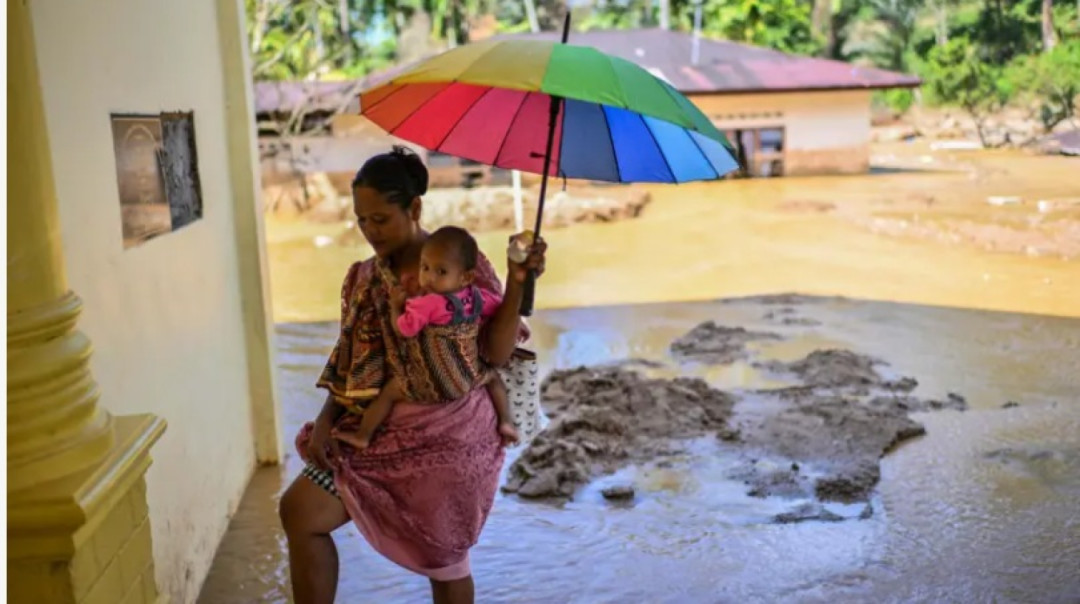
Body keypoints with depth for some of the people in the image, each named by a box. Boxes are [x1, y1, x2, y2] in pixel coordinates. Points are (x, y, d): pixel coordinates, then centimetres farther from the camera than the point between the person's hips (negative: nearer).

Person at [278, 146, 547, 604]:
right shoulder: (362, 278, 7)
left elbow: (496, 353, -14)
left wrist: (516, 286, -26)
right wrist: (326, 420, -5)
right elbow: (346, 363, 10)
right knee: (298, 511, -7)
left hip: (448, 433, -5)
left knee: (444, 557, 9)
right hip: (380, 430, 5)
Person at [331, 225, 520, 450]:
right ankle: (506, 421, 18)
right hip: (471, 377, 5)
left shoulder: (425, 304, -24)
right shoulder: (477, 296, -6)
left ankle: (362, 436, 20)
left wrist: (395, 305, -2)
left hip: (434, 385, -5)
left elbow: (403, 330, -18)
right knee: (493, 376, 33)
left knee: (389, 391, 11)